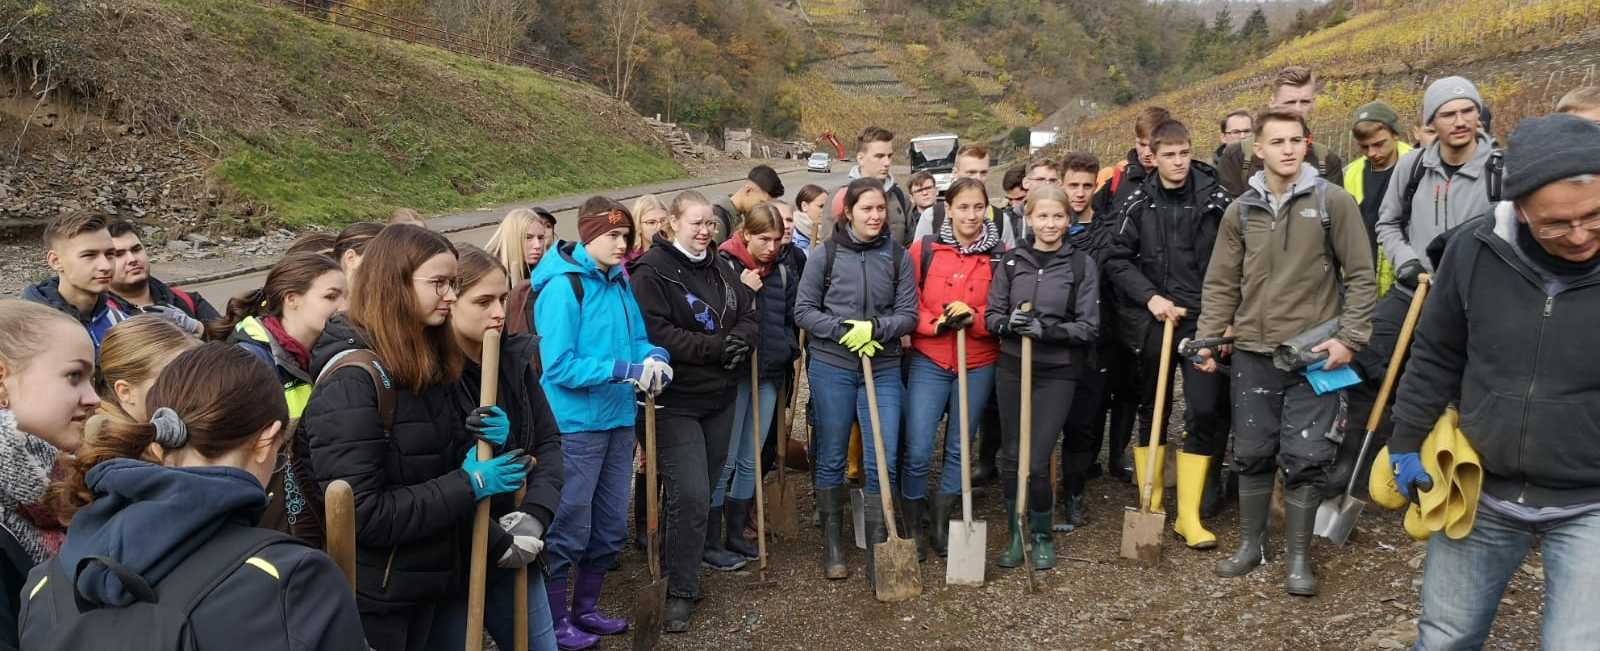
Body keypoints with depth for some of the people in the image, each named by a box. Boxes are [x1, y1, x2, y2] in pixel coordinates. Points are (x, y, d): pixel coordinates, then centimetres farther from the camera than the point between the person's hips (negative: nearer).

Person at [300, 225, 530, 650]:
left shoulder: (429, 364, 6)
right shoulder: (352, 381, -21)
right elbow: (360, 514, -25)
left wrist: (486, 445, -6)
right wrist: (468, 485, -23)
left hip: (427, 580, 8)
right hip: (374, 594, -8)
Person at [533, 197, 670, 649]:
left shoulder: (619, 282, 7)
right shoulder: (562, 286, -16)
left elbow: (636, 339, 14)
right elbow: (559, 366, -21)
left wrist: (653, 356, -8)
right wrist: (624, 370, -26)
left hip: (618, 419, 8)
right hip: (577, 423, -8)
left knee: (610, 527, 17)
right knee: (569, 528, 3)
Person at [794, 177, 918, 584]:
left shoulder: (898, 257, 1)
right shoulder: (825, 256, -3)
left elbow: (908, 314, 0)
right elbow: (804, 310, -1)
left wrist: (874, 328, -17)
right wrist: (844, 331, -14)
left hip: (883, 368, 1)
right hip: (831, 367, -1)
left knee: (882, 462, -2)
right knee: (831, 458, 10)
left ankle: (877, 551, 7)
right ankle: (832, 544, 24)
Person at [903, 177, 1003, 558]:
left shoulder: (1001, 256, -2)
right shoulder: (924, 249, -3)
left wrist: (973, 318, -18)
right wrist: (935, 325, -17)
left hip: (979, 366, 2)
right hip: (929, 362, -1)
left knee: (958, 449, 13)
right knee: (918, 451, -5)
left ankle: (940, 526, 28)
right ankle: (912, 527, 15)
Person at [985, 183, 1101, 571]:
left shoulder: (1082, 265, -2)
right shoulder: (1012, 261, 5)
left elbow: (1089, 327, -5)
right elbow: (991, 314, 6)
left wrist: (1047, 329, -20)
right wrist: (1009, 324, -17)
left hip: (1057, 374, -3)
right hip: (1013, 368, 3)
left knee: (1036, 462, -6)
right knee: (1011, 458, 7)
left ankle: (1043, 536, 18)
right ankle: (1017, 535, 26)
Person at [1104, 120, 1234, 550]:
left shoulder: (1216, 200, -3)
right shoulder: (1138, 203, 1)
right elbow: (1117, 258, 3)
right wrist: (1150, 297, -8)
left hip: (1203, 321, -1)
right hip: (1153, 320, 1)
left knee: (1204, 412, -6)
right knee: (1151, 411, 10)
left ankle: (1189, 516, 3)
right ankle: (1150, 506, 23)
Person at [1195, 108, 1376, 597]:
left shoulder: (1333, 202, -3)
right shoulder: (1241, 211, 6)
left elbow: (1361, 276, -1)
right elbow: (1222, 284, 10)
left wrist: (1349, 337, -9)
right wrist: (1208, 340, 1)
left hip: (1314, 355, -2)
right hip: (1253, 354, 3)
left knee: (1307, 459, 0)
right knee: (1252, 454, 10)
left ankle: (1299, 556, 16)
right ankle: (1251, 544, 27)